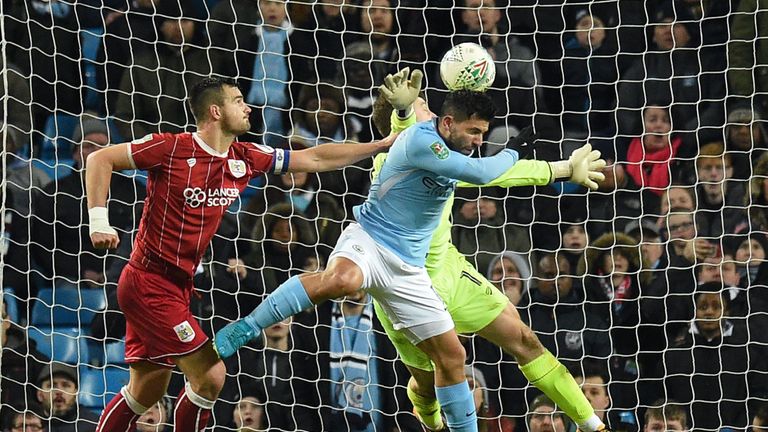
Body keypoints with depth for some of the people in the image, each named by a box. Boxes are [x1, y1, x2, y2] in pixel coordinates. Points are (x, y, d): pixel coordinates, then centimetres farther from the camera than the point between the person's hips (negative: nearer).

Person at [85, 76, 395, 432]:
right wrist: (99, 221, -19)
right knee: (210, 375, -12)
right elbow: (100, 159, -10)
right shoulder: (171, 148, -15)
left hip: (177, 288, 8)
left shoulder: (244, 159, 5)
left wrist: (381, 146, 9)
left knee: (146, 392, 12)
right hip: (150, 282, -8)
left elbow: (315, 159, 11)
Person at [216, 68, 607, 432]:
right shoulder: (419, 140, -16)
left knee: (451, 357, 3)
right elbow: (481, 173, -19)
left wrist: (567, 170, 34)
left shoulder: (457, 151, 13)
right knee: (339, 280, -43)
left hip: (408, 269, 8)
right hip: (367, 241, -8)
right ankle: (244, 329, -34)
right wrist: (510, 155, 1)